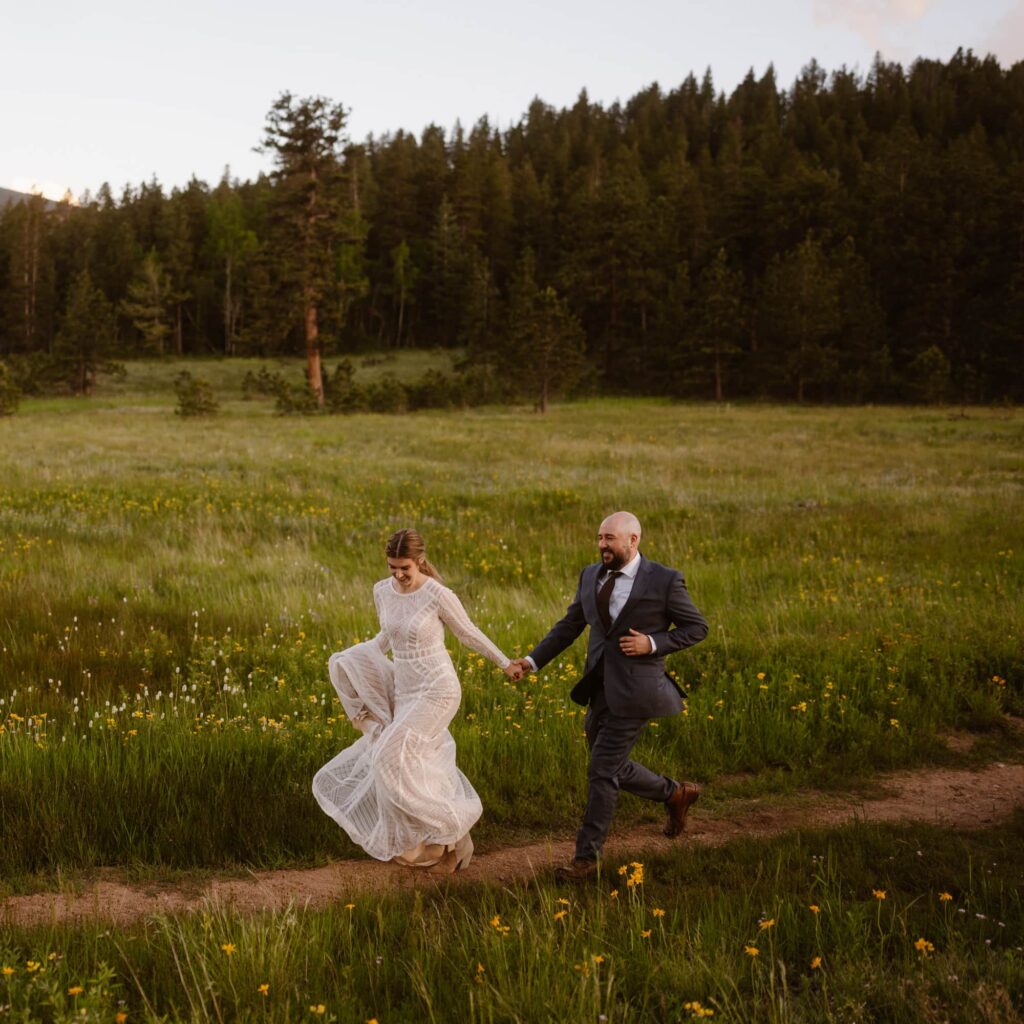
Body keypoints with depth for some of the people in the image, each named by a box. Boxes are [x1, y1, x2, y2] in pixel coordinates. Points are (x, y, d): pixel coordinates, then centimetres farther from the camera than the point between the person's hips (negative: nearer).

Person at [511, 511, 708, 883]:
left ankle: (586, 856, 6)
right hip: (600, 688, 7)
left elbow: (697, 628, -1)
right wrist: (532, 660, 2)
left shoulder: (664, 580, -9)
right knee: (613, 768, 16)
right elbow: (569, 625, 12)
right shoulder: (591, 576, 7)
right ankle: (676, 793, 39)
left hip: (634, 690, -7)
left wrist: (653, 643, -15)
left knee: (603, 771, -6)